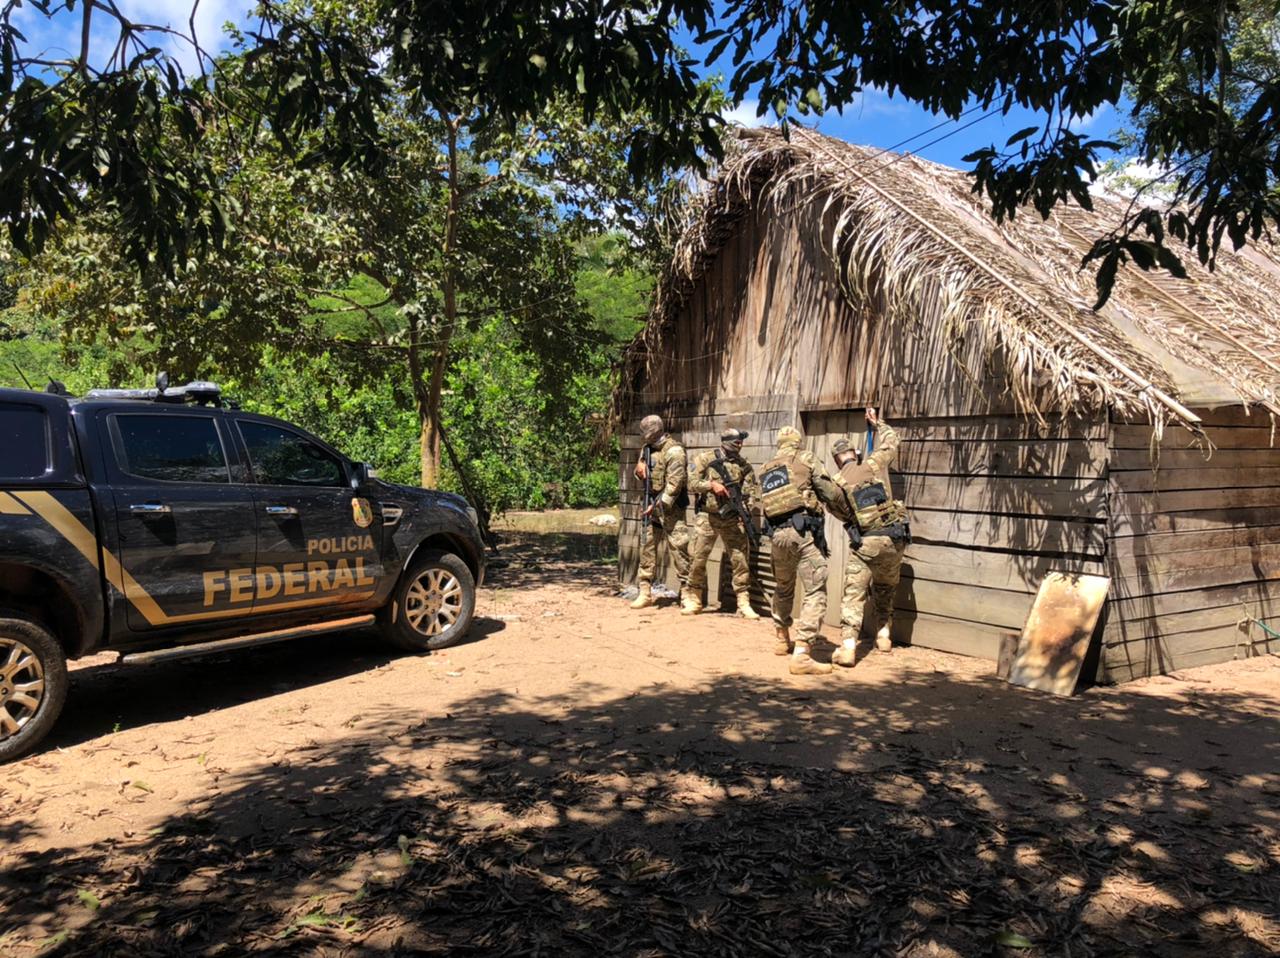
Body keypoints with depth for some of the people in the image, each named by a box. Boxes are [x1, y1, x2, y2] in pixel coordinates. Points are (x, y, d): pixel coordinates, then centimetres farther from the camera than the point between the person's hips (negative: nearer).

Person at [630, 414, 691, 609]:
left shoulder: (674, 451, -14)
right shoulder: (648, 448, 11)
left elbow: (674, 484, -19)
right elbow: (642, 475, 22)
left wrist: (658, 505, -21)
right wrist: (639, 470, -2)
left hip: (670, 506, -8)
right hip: (652, 503, 8)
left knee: (678, 548, -7)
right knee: (647, 547, 7)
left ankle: (687, 592, -1)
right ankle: (645, 592, 13)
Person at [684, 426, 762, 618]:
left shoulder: (744, 465, 6)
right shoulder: (705, 459, -1)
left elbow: (752, 491, 5)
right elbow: (691, 483, -5)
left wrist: (747, 509, -12)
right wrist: (711, 484, -18)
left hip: (733, 519, 2)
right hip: (707, 517, -2)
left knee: (741, 559, -2)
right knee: (698, 559, 1)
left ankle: (744, 603, 6)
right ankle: (692, 599, 16)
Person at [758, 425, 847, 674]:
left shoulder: (765, 470, 20)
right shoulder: (805, 458, 5)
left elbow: (765, 507, 17)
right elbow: (831, 493, -2)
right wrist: (844, 507, 18)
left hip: (778, 534, 6)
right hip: (804, 531, -6)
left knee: (783, 588, 25)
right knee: (815, 592, -7)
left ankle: (783, 640, 39)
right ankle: (801, 655, -16)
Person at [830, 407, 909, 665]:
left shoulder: (838, 482, -2)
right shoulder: (874, 464, 2)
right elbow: (891, 441, 19)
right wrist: (877, 423, 32)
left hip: (864, 543, -3)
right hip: (894, 539, 3)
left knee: (853, 594, -1)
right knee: (885, 588, 25)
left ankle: (848, 645, -13)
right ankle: (884, 634, 27)